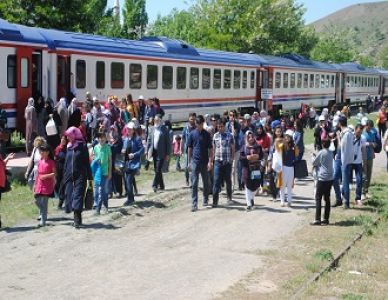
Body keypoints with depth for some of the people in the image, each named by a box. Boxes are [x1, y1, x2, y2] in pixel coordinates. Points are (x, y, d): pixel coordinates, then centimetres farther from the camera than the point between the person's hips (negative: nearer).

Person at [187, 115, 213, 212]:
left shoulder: (207, 134, 1)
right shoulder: (192, 134, 2)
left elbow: (210, 149, 0)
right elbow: (189, 148, 7)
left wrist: (210, 161, -8)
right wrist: (189, 162, 5)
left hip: (205, 162, 1)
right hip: (195, 162, 0)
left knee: (206, 182, 14)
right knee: (194, 183, -5)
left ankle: (205, 200, 33)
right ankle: (194, 204, -5)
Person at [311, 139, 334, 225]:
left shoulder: (321, 153, -10)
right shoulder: (331, 153, 9)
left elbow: (314, 163, -1)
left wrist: (316, 164, 18)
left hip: (322, 178, -6)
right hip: (330, 178, 7)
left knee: (318, 198, -3)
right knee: (327, 198, 11)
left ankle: (317, 219, -7)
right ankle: (326, 219, 13)